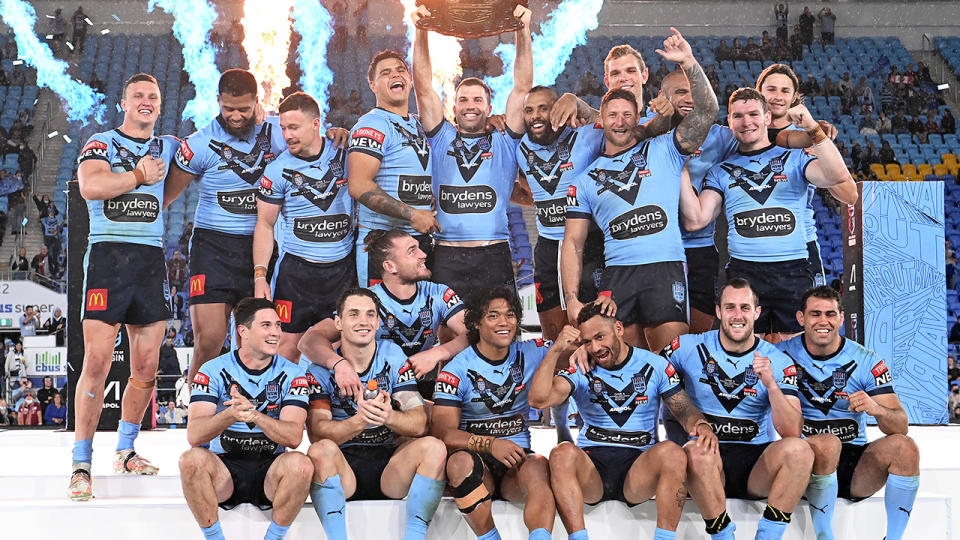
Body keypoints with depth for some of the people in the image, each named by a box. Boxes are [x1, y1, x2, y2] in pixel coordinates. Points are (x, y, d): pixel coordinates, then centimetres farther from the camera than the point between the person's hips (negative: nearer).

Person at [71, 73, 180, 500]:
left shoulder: (170, 148, 19)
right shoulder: (100, 144, 5)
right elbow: (90, 186, -14)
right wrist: (140, 176, -8)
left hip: (152, 260, 4)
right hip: (108, 255, -4)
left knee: (146, 367, 5)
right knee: (97, 362, -11)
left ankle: (125, 450, 23)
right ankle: (81, 465, -5)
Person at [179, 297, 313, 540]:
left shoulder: (292, 374, 0)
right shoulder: (213, 371, -2)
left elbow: (293, 437, -13)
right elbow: (194, 436, -14)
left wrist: (255, 416, -32)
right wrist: (231, 414, -35)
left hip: (270, 471, 0)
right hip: (224, 468, 0)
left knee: (300, 463, -31)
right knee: (192, 459, -30)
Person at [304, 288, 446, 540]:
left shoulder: (393, 356, 4)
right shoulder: (320, 367, -1)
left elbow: (420, 424, -5)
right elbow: (316, 432, -14)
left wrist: (388, 417, -29)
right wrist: (360, 420, -33)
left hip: (390, 468, 2)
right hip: (342, 466, -2)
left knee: (433, 447, -24)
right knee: (321, 450, -32)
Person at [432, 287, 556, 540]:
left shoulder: (529, 354, 7)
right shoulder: (457, 369, -3)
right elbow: (443, 432, -10)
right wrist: (491, 445, -27)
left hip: (517, 456, 2)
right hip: (477, 462, -1)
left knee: (539, 467, -33)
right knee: (460, 462, -36)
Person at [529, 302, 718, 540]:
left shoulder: (655, 366, 8)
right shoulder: (579, 369, 6)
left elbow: (684, 408, 5)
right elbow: (538, 400, -9)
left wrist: (701, 425, -18)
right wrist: (555, 351, -16)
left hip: (639, 465, 0)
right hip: (591, 463, 0)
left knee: (672, 452, -32)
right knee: (563, 452, -33)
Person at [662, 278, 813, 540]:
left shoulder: (778, 362, 3)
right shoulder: (690, 348, 3)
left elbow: (792, 432, -6)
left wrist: (771, 385, -21)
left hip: (757, 464, 1)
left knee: (799, 450, -28)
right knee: (699, 455, -35)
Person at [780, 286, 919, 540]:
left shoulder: (866, 361, 1)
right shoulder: (783, 355, -2)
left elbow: (900, 427, -5)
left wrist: (876, 409, -28)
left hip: (855, 464, 3)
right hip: (809, 462, -2)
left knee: (905, 446, -22)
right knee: (827, 443, -34)